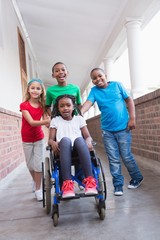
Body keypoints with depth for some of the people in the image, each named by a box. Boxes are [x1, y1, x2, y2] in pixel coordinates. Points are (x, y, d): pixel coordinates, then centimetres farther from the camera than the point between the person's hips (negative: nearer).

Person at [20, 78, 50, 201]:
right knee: (30, 164, 13)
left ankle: (38, 189, 13)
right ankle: (35, 181, 41)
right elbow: (31, 122, -27)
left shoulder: (42, 105, -6)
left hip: (39, 138, 1)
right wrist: (47, 121, -40)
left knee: (38, 164, -1)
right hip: (26, 139, -1)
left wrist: (50, 120, -38)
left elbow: (46, 120, -14)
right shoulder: (24, 105, -15)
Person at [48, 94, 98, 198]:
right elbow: (50, 139, 9)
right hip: (63, 151, 0)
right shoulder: (55, 121, 17)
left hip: (78, 150, 1)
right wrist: (53, 143, -16)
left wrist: (88, 141, -14)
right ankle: (67, 182, -42)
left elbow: (88, 136, 11)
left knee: (79, 139, -35)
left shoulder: (79, 119, 18)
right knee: (65, 140, -35)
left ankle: (89, 180, -38)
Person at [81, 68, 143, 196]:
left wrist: (132, 118, -4)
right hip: (107, 130, 2)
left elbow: (129, 100, 3)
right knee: (113, 159, 6)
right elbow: (88, 103, -14)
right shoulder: (94, 91, 2)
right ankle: (118, 184, 20)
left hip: (123, 128, -1)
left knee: (126, 156, 5)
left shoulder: (117, 85, 0)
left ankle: (137, 177, 31)